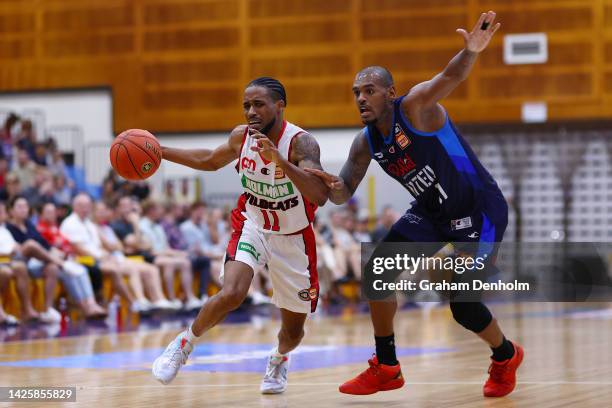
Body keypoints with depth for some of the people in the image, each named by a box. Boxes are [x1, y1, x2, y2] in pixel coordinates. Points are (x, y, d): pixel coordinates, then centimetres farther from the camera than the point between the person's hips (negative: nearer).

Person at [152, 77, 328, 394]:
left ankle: (279, 358, 45)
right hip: (252, 227, 1)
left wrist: (280, 160, -52)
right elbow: (210, 160, 12)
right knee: (231, 294, -28)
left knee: (293, 331, 9)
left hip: (293, 239, -1)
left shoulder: (301, 142, -27)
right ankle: (186, 342, -2)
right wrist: (160, 152, 6)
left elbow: (320, 196, -42)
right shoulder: (241, 137, -12)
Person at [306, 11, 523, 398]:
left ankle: (506, 356, 22)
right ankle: (386, 368, 8)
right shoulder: (366, 143, -1)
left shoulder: (415, 108, -22)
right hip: (432, 211, 7)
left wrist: (470, 53, -63)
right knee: (378, 270, -4)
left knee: (462, 304, -11)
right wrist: (332, 186, -21)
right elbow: (343, 193, 5)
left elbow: (450, 77, -40)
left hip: (479, 209, -7)